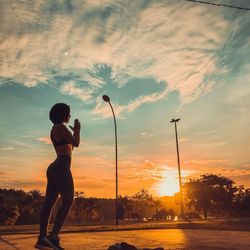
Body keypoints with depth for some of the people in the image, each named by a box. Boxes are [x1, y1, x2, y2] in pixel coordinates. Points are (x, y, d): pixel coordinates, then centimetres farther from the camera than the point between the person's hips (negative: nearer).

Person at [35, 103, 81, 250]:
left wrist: (74, 132, 31)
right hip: (61, 168, -10)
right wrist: (78, 130, 7)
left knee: (50, 203, 4)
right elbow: (76, 143, -11)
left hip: (54, 169, 10)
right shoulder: (60, 127, -6)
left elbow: (68, 149, 29)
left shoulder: (56, 130, 24)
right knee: (68, 202, -10)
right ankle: (53, 236, -15)